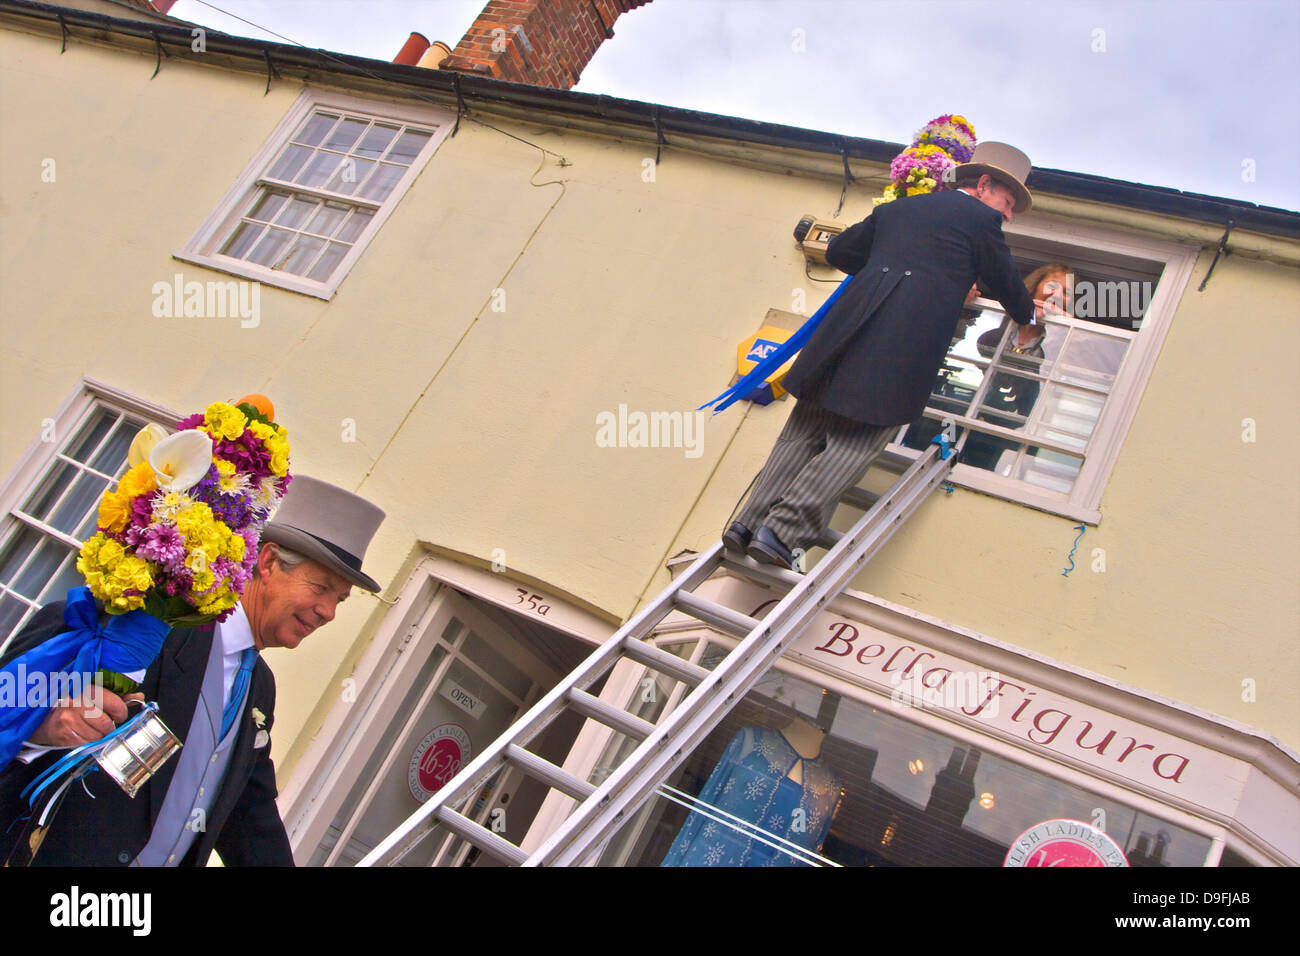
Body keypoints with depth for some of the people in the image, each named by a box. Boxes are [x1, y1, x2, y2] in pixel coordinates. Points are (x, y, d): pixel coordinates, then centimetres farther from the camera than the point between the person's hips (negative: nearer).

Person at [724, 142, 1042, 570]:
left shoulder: (896, 208, 27)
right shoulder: (981, 219, 12)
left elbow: (838, 250, 33)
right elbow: (1008, 286, 21)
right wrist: (1027, 315, 43)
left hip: (854, 317, 6)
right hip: (906, 339, -6)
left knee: (803, 432, 7)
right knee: (856, 443, -7)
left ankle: (748, 523, -1)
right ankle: (783, 532, -17)